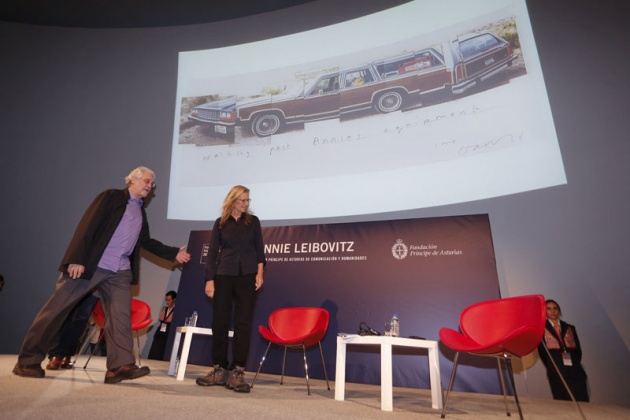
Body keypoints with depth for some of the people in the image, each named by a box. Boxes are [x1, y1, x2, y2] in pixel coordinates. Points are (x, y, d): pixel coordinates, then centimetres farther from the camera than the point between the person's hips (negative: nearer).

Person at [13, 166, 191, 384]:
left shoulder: (141, 212, 18)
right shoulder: (111, 196, -1)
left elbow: (146, 242, 22)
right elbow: (88, 225, -10)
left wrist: (174, 253, 13)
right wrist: (77, 259, -19)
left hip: (120, 272, 5)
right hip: (90, 265, -5)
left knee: (121, 316, -5)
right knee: (56, 309, 4)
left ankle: (121, 366, -6)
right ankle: (28, 361, 19)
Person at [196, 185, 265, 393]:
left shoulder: (253, 221, 8)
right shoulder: (220, 222, 7)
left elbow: (259, 249, 6)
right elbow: (212, 252, 4)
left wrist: (259, 272, -6)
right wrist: (210, 279, -3)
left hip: (247, 276, 0)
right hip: (223, 276, 1)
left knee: (243, 322, -1)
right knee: (220, 321, 3)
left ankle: (237, 372, 6)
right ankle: (219, 369, 17)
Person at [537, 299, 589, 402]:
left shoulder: (570, 328, 16)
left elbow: (578, 350, 12)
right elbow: (542, 352, 2)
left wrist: (574, 365, 3)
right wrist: (552, 368, 1)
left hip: (576, 373, 3)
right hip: (557, 374, -3)